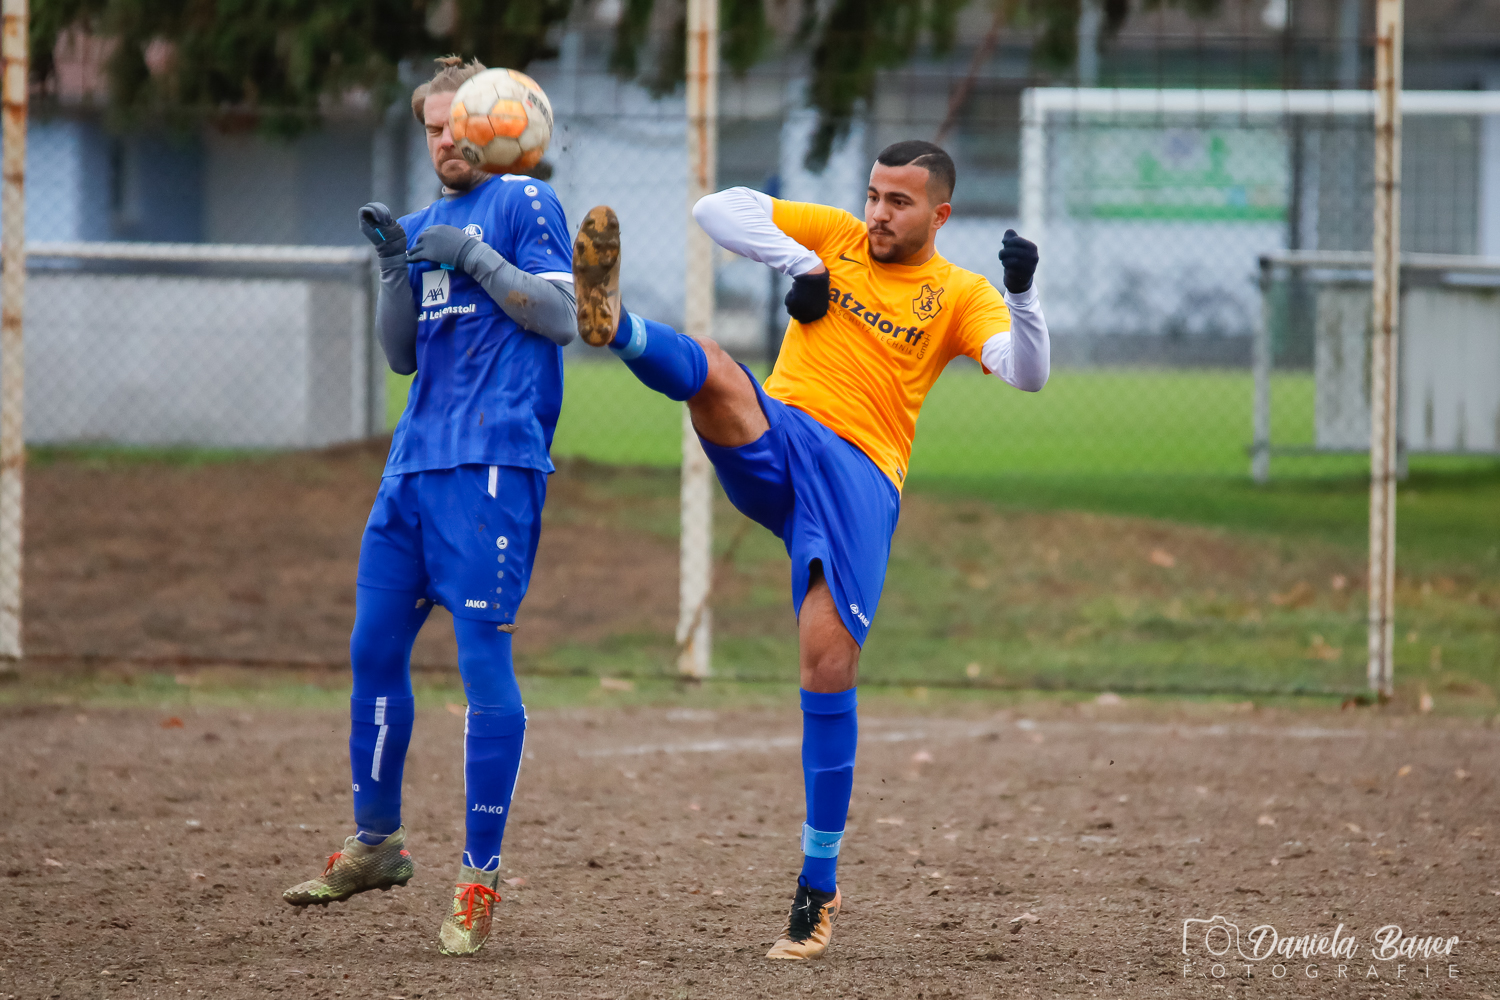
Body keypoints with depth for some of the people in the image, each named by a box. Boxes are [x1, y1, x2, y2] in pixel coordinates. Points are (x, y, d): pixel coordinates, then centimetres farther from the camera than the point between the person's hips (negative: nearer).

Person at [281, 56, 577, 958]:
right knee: (375, 648, 9)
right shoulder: (425, 224, 21)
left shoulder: (524, 204, 2)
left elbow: (563, 317, -8)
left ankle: (481, 877, -8)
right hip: (416, 460, 8)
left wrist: (475, 256, -13)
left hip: (494, 460, -8)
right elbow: (403, 355, 16)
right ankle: (377, 843, 24)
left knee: (483, 657, -10)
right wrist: (396, 266, 1)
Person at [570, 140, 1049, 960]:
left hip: (861, 477, -2)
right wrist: (799, 264, -1)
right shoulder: (833, 238, 15)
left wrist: (1022, 294, -24)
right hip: (771, 443, 2)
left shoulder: (959, 296, 9)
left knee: (829, 662, -12)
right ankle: (615, 326, -63)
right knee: (711, 367, -29)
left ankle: (819, 884, -3)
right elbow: (717, 210, 11)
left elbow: (1026, 373, -7)